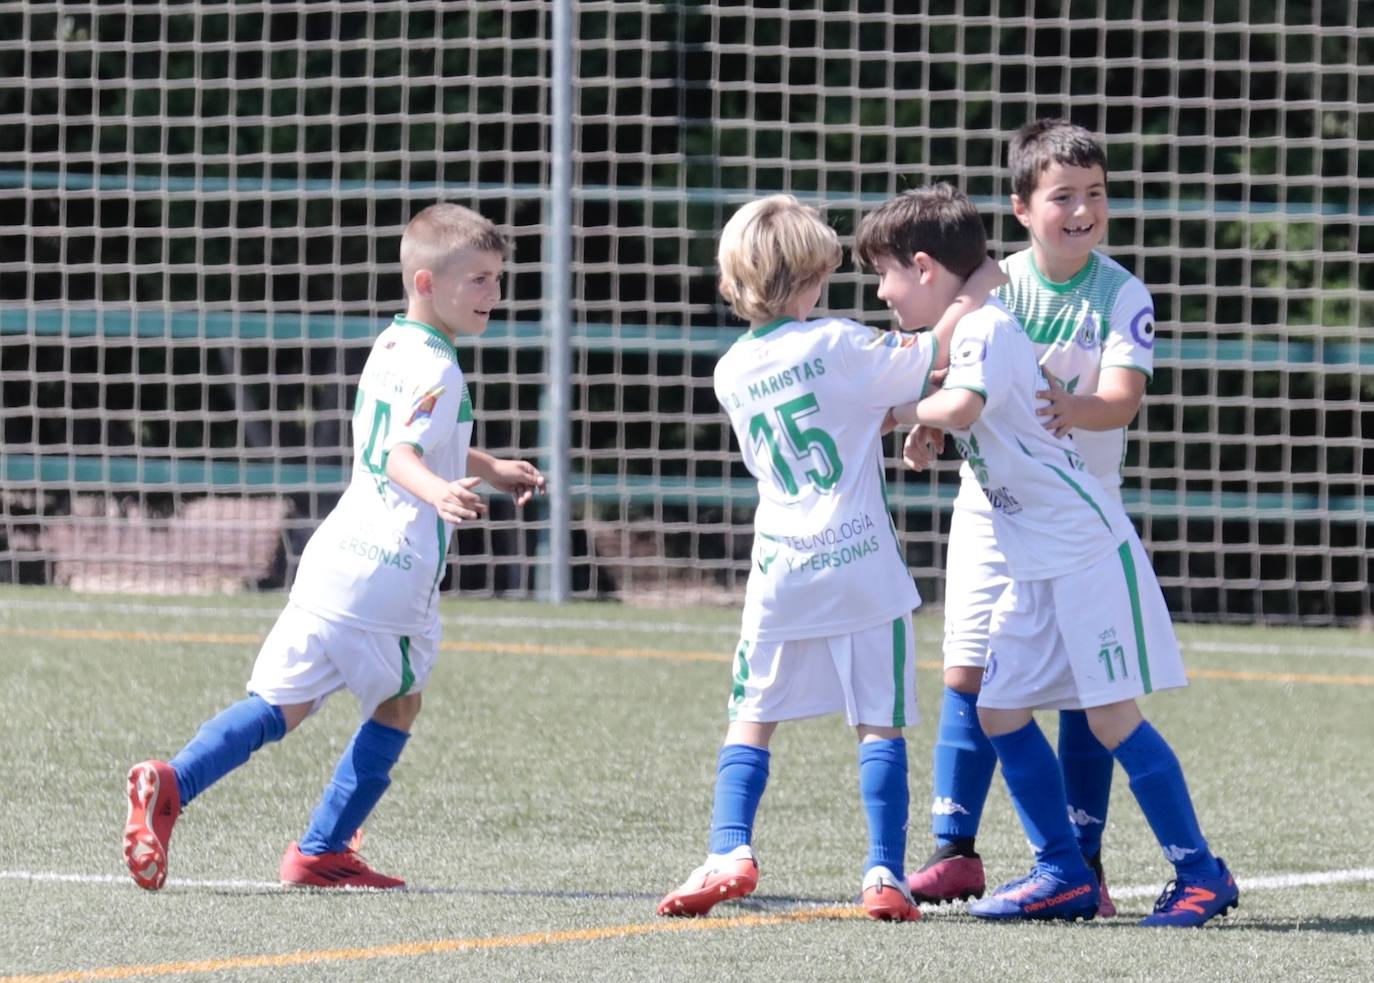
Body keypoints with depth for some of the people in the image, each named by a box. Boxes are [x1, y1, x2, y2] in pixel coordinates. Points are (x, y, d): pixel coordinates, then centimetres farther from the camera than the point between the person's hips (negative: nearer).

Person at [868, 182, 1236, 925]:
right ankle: (1064, 874, 12)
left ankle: (1200, 873, -2)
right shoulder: (966, 331, 15)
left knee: (1111, 715, -9)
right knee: (1000, 708, 7)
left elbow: (961, 409, -32)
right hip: (1036, 564, 10)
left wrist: (905, 411, -15)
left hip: (1088, 549, -10)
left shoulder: (985, 327, -15)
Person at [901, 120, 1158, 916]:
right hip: (992, 502, 2)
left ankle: (1084, 860, 6)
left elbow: (1123, 400, -21)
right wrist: (928, 418, -28)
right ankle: (956, 853, 6)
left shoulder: (1124, 296, -9)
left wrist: (1075, 409, -42)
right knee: (968, 674, -1)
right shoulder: (994, 285, -3)